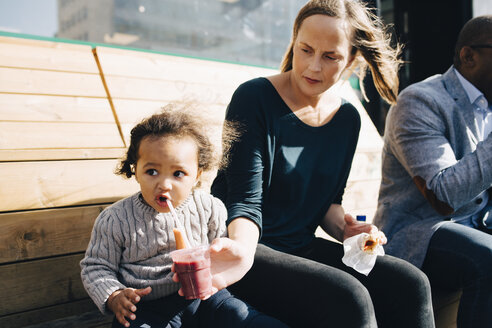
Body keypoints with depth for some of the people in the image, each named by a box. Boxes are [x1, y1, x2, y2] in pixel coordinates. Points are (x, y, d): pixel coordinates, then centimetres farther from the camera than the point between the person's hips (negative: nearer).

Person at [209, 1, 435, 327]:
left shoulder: (348, 118, 7)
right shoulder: (255, 98, -11)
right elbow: (246, 199, -16)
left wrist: (345, 227, -6)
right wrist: (240, 251, -35)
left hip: (301, 247, 6)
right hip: (251, 247, -5)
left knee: (410, 283, -14)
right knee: (347, 298, -28)